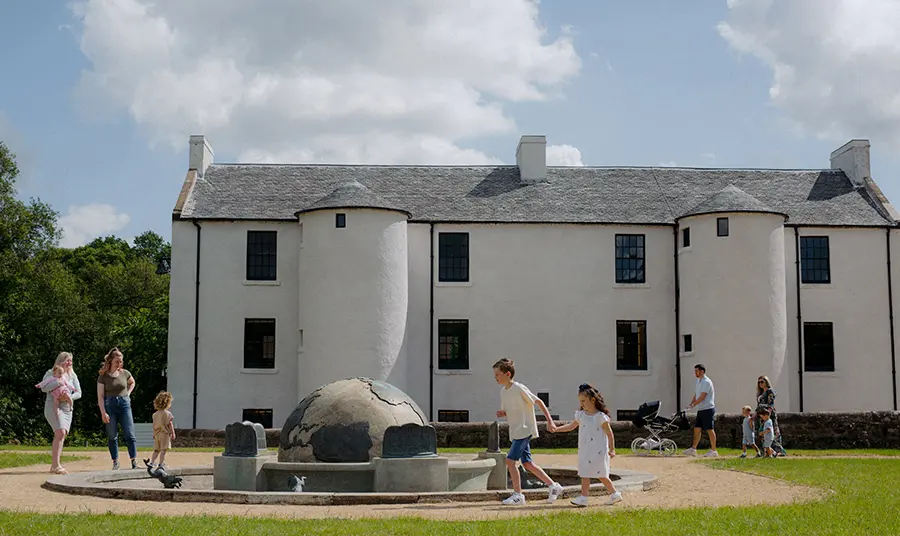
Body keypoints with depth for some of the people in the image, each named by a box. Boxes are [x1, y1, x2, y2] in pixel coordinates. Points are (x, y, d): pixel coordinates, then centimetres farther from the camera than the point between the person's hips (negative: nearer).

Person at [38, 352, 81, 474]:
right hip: (53, 406, -6)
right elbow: (44, 388, -13)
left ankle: (54, 464, 10)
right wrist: (59, 381, -18)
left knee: (61, 436, 3)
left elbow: (78, 393, 6)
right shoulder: (51, 373, 1)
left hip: (67, 408, 6)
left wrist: (68, 397, -14)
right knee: (60, 432, -21)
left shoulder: (72, 375, 12)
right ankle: (56, 465, -21)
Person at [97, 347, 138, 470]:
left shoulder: (125, 373, 5)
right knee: (112, 436, 1)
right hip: (110, 405, -2)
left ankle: (134, 461, -3)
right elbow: (100, 396, -5)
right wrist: (103, 413, -12)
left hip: (124, 404, 2)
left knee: (130, 434, -4)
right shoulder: (103, 376, -3)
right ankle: (115, 462, 9)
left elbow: (132, 383, 27)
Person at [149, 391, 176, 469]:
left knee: (156, 450, 15)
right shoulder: (168, 414, -11)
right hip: (165, 434, -6)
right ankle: (161, 464, -6)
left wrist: (154, 434, 20)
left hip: (157, 434, 6)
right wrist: (173, 434, -4)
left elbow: (154, 425, 10)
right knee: (163, 450, -4)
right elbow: (170, 425, -11)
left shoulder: (155, 414, 5)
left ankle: (152, 462, 10)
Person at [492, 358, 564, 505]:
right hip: (515, 432, 9)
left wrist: (549, 421, -15)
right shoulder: (503, 391, 9)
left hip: (524, 431, -9)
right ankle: (554, 486, 21)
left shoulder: (519, 389, -16)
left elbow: (538, 402, -12)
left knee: (510, 460, -13)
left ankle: (518, 495, -3)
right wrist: (501, 413, -3)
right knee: (527, 463, 10)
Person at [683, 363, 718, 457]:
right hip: (700, 410, 9)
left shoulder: (706, 382, -14)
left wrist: (693, 405, -19)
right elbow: (696, 395, 19)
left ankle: (713, 451, 0)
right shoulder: (699, 381, 16)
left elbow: (702, 397, -20)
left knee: (710, 430, -4)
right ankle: (693, 449, 11)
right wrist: (690, 404, 4)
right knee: (696, 429, 8)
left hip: (708, 409, -9)